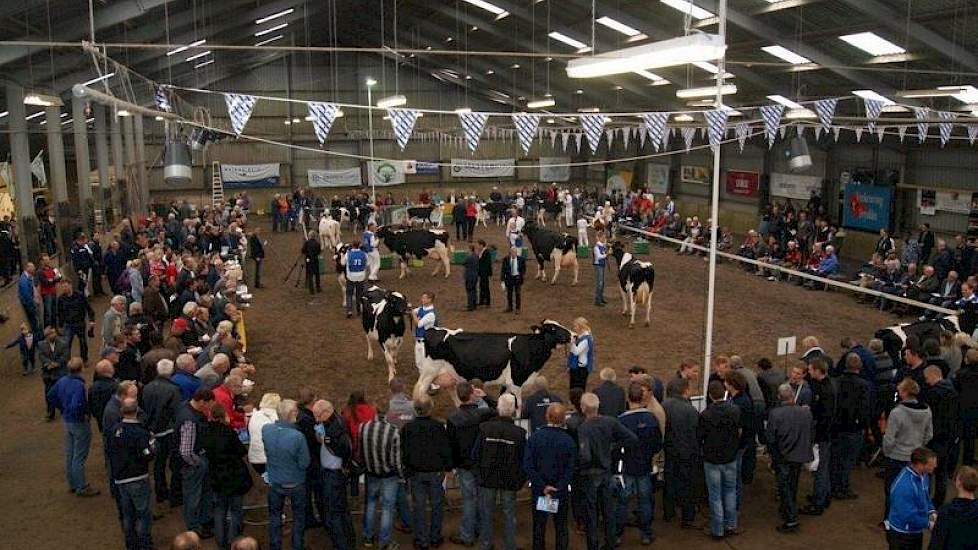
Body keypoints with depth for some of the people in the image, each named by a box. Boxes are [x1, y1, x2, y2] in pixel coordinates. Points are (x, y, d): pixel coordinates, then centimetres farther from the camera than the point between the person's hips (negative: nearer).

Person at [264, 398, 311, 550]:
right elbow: (304, 463, -20)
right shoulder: (298, 437, -31)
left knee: (274, 516, 23)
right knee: (298, 517, 21)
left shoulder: (266, 430, -19)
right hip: (296, 484, -3)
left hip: (274, 483, 3)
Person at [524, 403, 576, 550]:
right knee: (561, 527, 14)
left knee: (539, 526, 14)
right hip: (562, 491, 0)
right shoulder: (569, 440, -11)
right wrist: (558, 487, -12)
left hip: (538, 489, 1)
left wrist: (542, 486, -12)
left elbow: (527, 466, -13)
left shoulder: (534, 437, -10)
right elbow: (570, 469, -13)